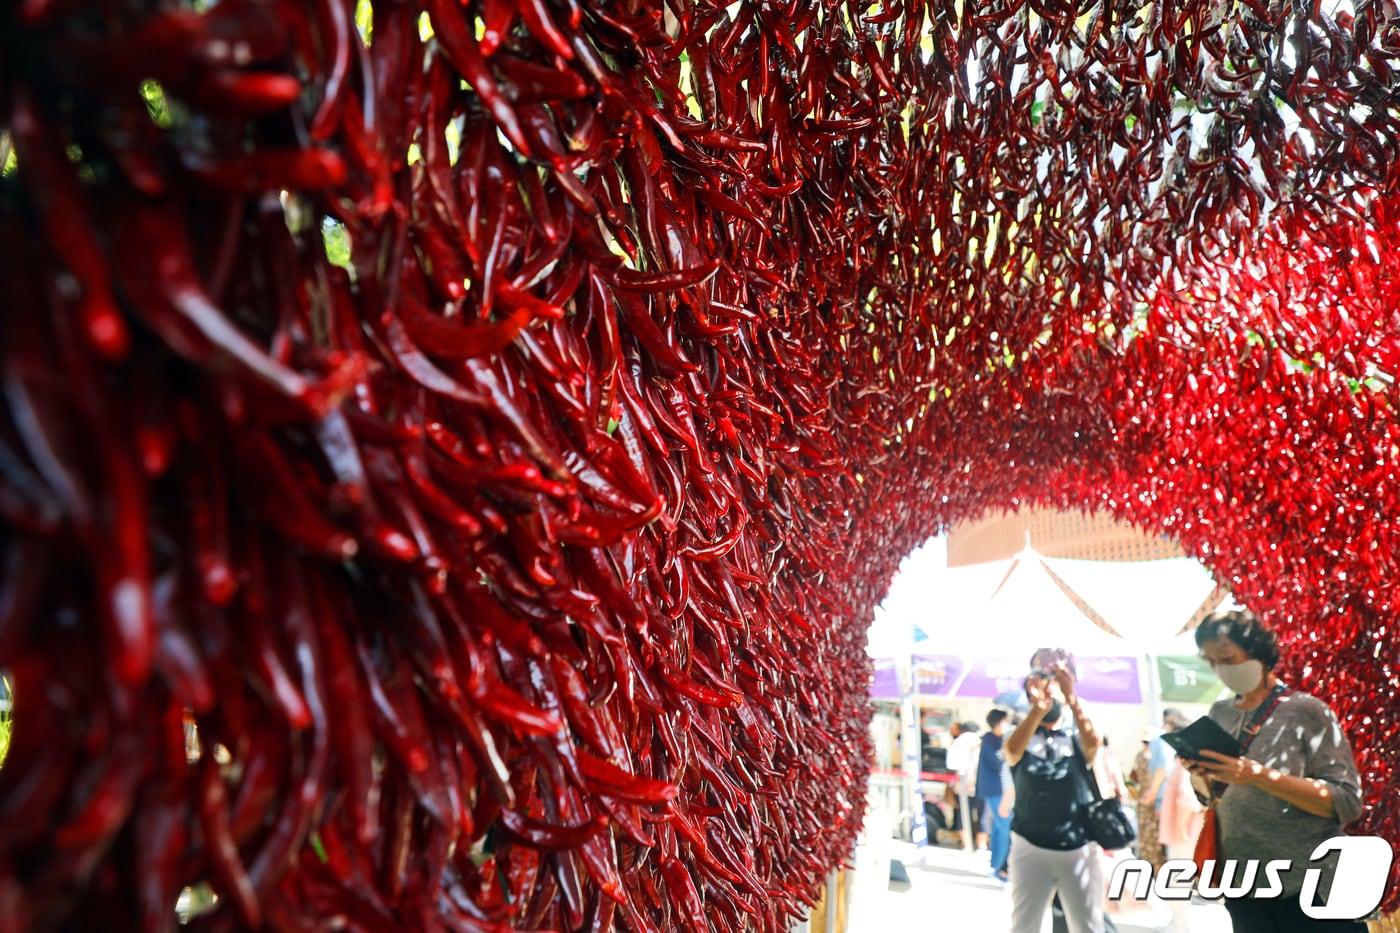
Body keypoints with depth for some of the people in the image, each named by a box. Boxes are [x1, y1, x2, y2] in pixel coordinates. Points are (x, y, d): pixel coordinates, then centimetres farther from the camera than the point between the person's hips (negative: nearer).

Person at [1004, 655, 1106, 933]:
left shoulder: (1077, 738, 5)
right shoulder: (1023, 738, 2)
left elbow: (1093, 742, -20)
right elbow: (1012, 750, -23)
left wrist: (1071, 697, -34)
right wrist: (1039, 708, -37)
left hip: (1079, 850, 1)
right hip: (1030, 849, 0)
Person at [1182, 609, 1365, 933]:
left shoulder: (1306, 711, -11)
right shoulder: (1220, 714, 4)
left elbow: (1347, 802, -16)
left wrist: (1259, 775, -26)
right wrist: (1199, 775, -11)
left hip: (1312, 892, -4)